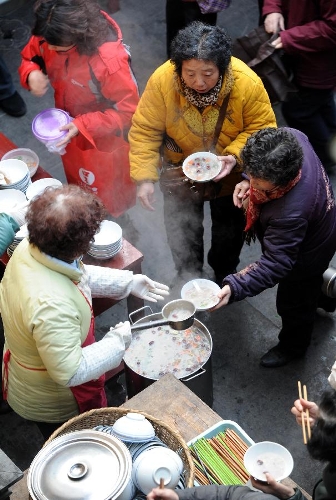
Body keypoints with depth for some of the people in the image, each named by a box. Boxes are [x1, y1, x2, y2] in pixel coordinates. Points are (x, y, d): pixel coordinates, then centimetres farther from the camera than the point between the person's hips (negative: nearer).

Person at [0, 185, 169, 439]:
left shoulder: (29, 249, -17)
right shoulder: (52, 305, -44)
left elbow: (81, 275, 3)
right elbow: (70, 372, -34)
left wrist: (128, 282, 1)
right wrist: (119, 340, -23)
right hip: (54, 406, -7)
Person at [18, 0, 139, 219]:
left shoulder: (110, 59, -40)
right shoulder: (49, 36, -21)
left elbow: (128, 110, -29)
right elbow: (30, 56, 1)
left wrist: (83, 126, -37)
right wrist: (32, 74, -24)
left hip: (104, 138, -5)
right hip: (69, 128, 6)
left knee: (106, 198, 22)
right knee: (78, 184, 33)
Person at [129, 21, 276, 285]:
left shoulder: (248, 83, -30)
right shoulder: (162, 80, -28)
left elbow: (262, 128, -19)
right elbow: (145, 131, -20)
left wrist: (235, 156, -34)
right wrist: (145, 177, -26)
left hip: (229, 173, 0)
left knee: (230, 229, 23)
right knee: (182, 232, 20)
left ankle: (224, 273, 54)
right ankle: (188, 274, 50)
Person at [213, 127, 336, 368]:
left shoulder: (291, 213, -49)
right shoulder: (290, 138, -29)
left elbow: (275, 264, -40)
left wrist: (234, 288, -46)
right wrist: (248, 182, -17)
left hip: (308, 255, -7)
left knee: (293, 304, 22)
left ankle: (293, 347, 52)